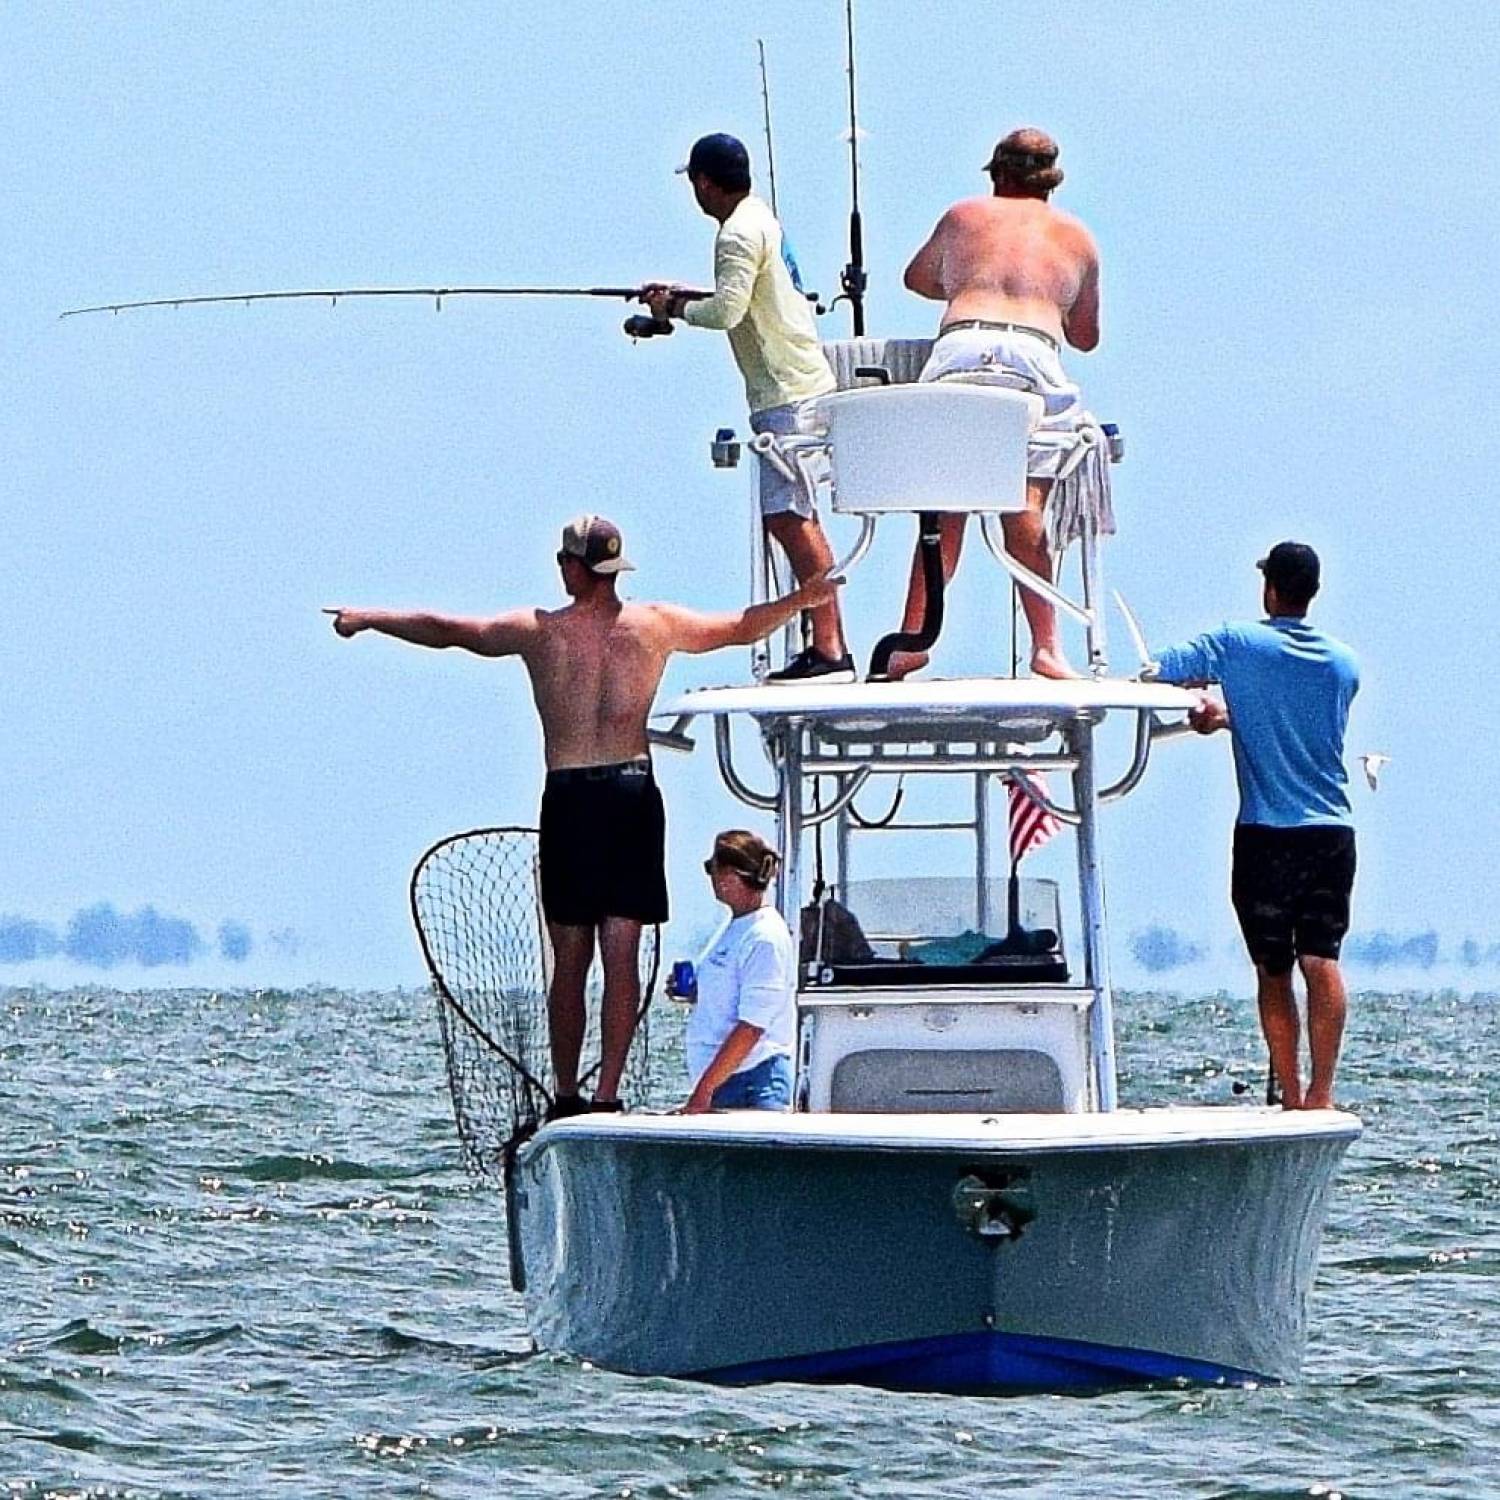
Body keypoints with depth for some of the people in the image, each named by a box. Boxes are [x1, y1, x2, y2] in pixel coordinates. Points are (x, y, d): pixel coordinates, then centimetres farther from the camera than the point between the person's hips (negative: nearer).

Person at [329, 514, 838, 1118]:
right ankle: (607, 1093, -6)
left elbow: (446, 630, 6)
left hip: (568, 798, -1)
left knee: (569, 961, 5)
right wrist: (806, 598, 34)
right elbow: (744, 627, 18)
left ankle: (566, 1095, 6)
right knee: (621, 955, 0)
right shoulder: (656, 625, 5)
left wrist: (367, 618, 19)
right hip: (633, 794, 1)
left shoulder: (540, 631, 1)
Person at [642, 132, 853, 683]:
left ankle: (828, 651, -18)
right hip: (800, 387, 10)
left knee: (789, 518, -13)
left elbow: (727, 312, -21)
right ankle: (831, 645, 15)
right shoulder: (760, 218, 17)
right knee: (798, 519, 13)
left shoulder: (740, 234, -13)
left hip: (787, 394, -10)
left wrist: (676, 309, -4)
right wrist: (680, 295, 22)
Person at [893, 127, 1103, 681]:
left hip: (958, 347, 0)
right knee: (1025, 510, -5)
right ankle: (1045, 646, -13)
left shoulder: (964, 215, 27)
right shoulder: (1076, 236, 27)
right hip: (1033, 354, 0)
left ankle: (914, 637, -6)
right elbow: (1087, 337, 36)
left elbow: (917, 278, 44)